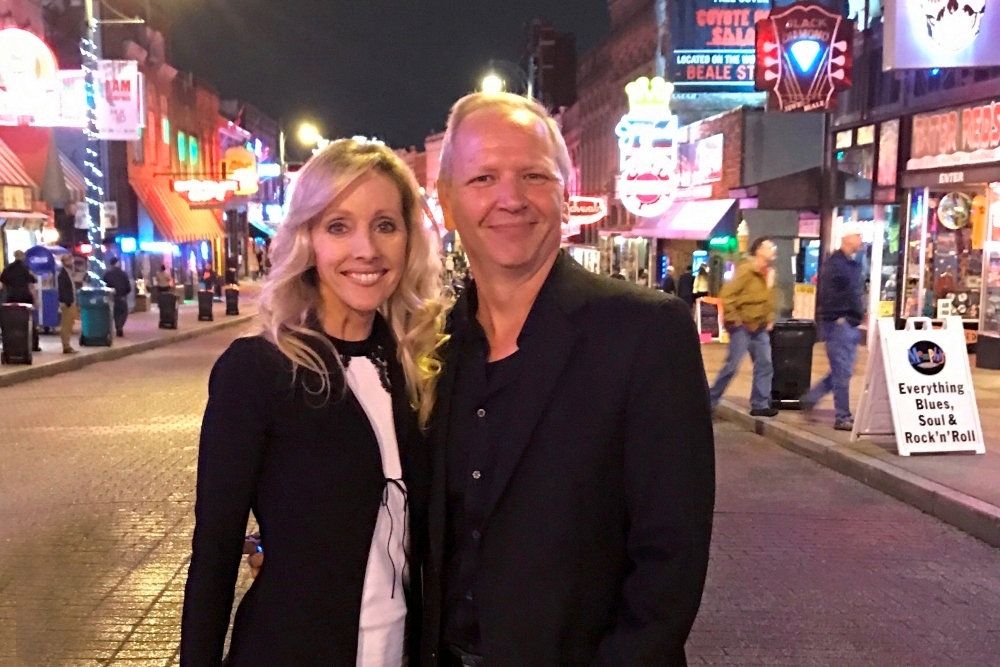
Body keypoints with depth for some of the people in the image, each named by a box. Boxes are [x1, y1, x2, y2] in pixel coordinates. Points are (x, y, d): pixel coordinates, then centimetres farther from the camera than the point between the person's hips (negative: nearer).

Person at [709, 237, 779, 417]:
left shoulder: (769, 273, 11)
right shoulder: (746, 270, -15)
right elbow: (727, 295, -19)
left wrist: (769, 320, 13)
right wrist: (734, 319, -19)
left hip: (759, 327, 8)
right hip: (742, 326, -8)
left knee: (765, 365, 4)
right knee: (732, 365, -6)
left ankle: (760, 405, 11)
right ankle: (710, 401, 6)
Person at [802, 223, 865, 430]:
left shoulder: (854, 264, 17)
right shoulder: (834, 263, -12)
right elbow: (827, 293, -19)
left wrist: (858, 317, 14)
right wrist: (837, 318, -18)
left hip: (851, 326, 9)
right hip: (838, 324, -9)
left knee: (842, 372, 13)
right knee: (842, 373, -5)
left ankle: (810, 399, 25)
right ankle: (842, 418, 2)